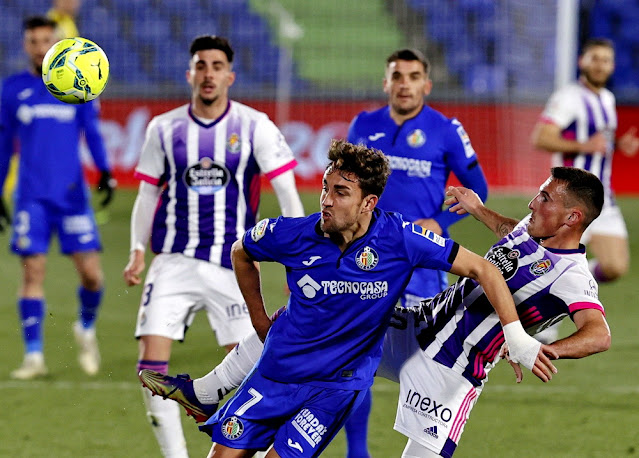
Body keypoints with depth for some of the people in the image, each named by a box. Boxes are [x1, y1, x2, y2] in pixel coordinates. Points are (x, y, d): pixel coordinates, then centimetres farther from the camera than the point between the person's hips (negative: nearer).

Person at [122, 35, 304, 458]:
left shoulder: (255, 127, -2)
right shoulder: (165, 129, 4)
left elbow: (287, 191, -2)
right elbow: (148, 194, 11)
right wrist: (138, 251, -1)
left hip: (231, 265, -1)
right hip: (173, 263, 2)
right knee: (152, 361, -11)